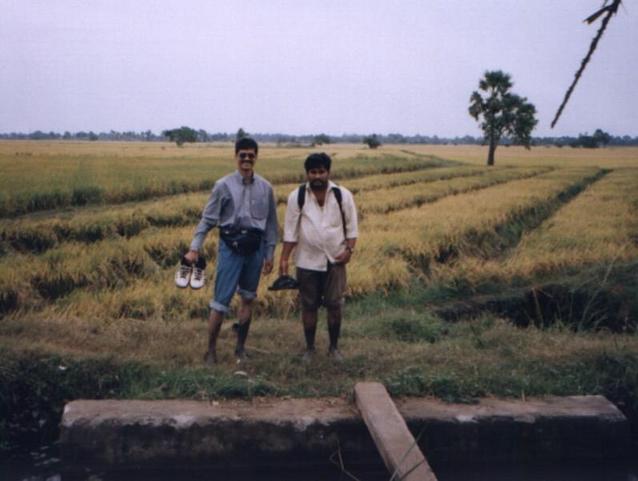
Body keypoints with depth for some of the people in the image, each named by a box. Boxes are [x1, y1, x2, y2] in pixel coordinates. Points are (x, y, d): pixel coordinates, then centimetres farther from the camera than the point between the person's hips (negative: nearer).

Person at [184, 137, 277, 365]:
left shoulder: (265, 188, 4)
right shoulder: (224, 185, -4)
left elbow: (271, 222, 9)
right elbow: (208, 218, -4)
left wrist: (270, 253, 8)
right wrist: (195, 247, -11)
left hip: (255, 247, 3)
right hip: (231, 246, -3)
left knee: (248, 299, 12)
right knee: (220, 301, -5)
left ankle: (241, 348, 25)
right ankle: (211, 350, 6)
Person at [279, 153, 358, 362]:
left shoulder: (343, 195, -4)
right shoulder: (297, 196, -4)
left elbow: (351, 227, 2)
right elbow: (290, 230, -2)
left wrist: (349, 249, -11)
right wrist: (284, 258, -6)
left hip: (335, 261, 0)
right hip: (307, 261, 0)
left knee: (334, 305, 5)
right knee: (308, 306, 8)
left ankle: (334, 347, 21)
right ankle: (309, 348, 22)